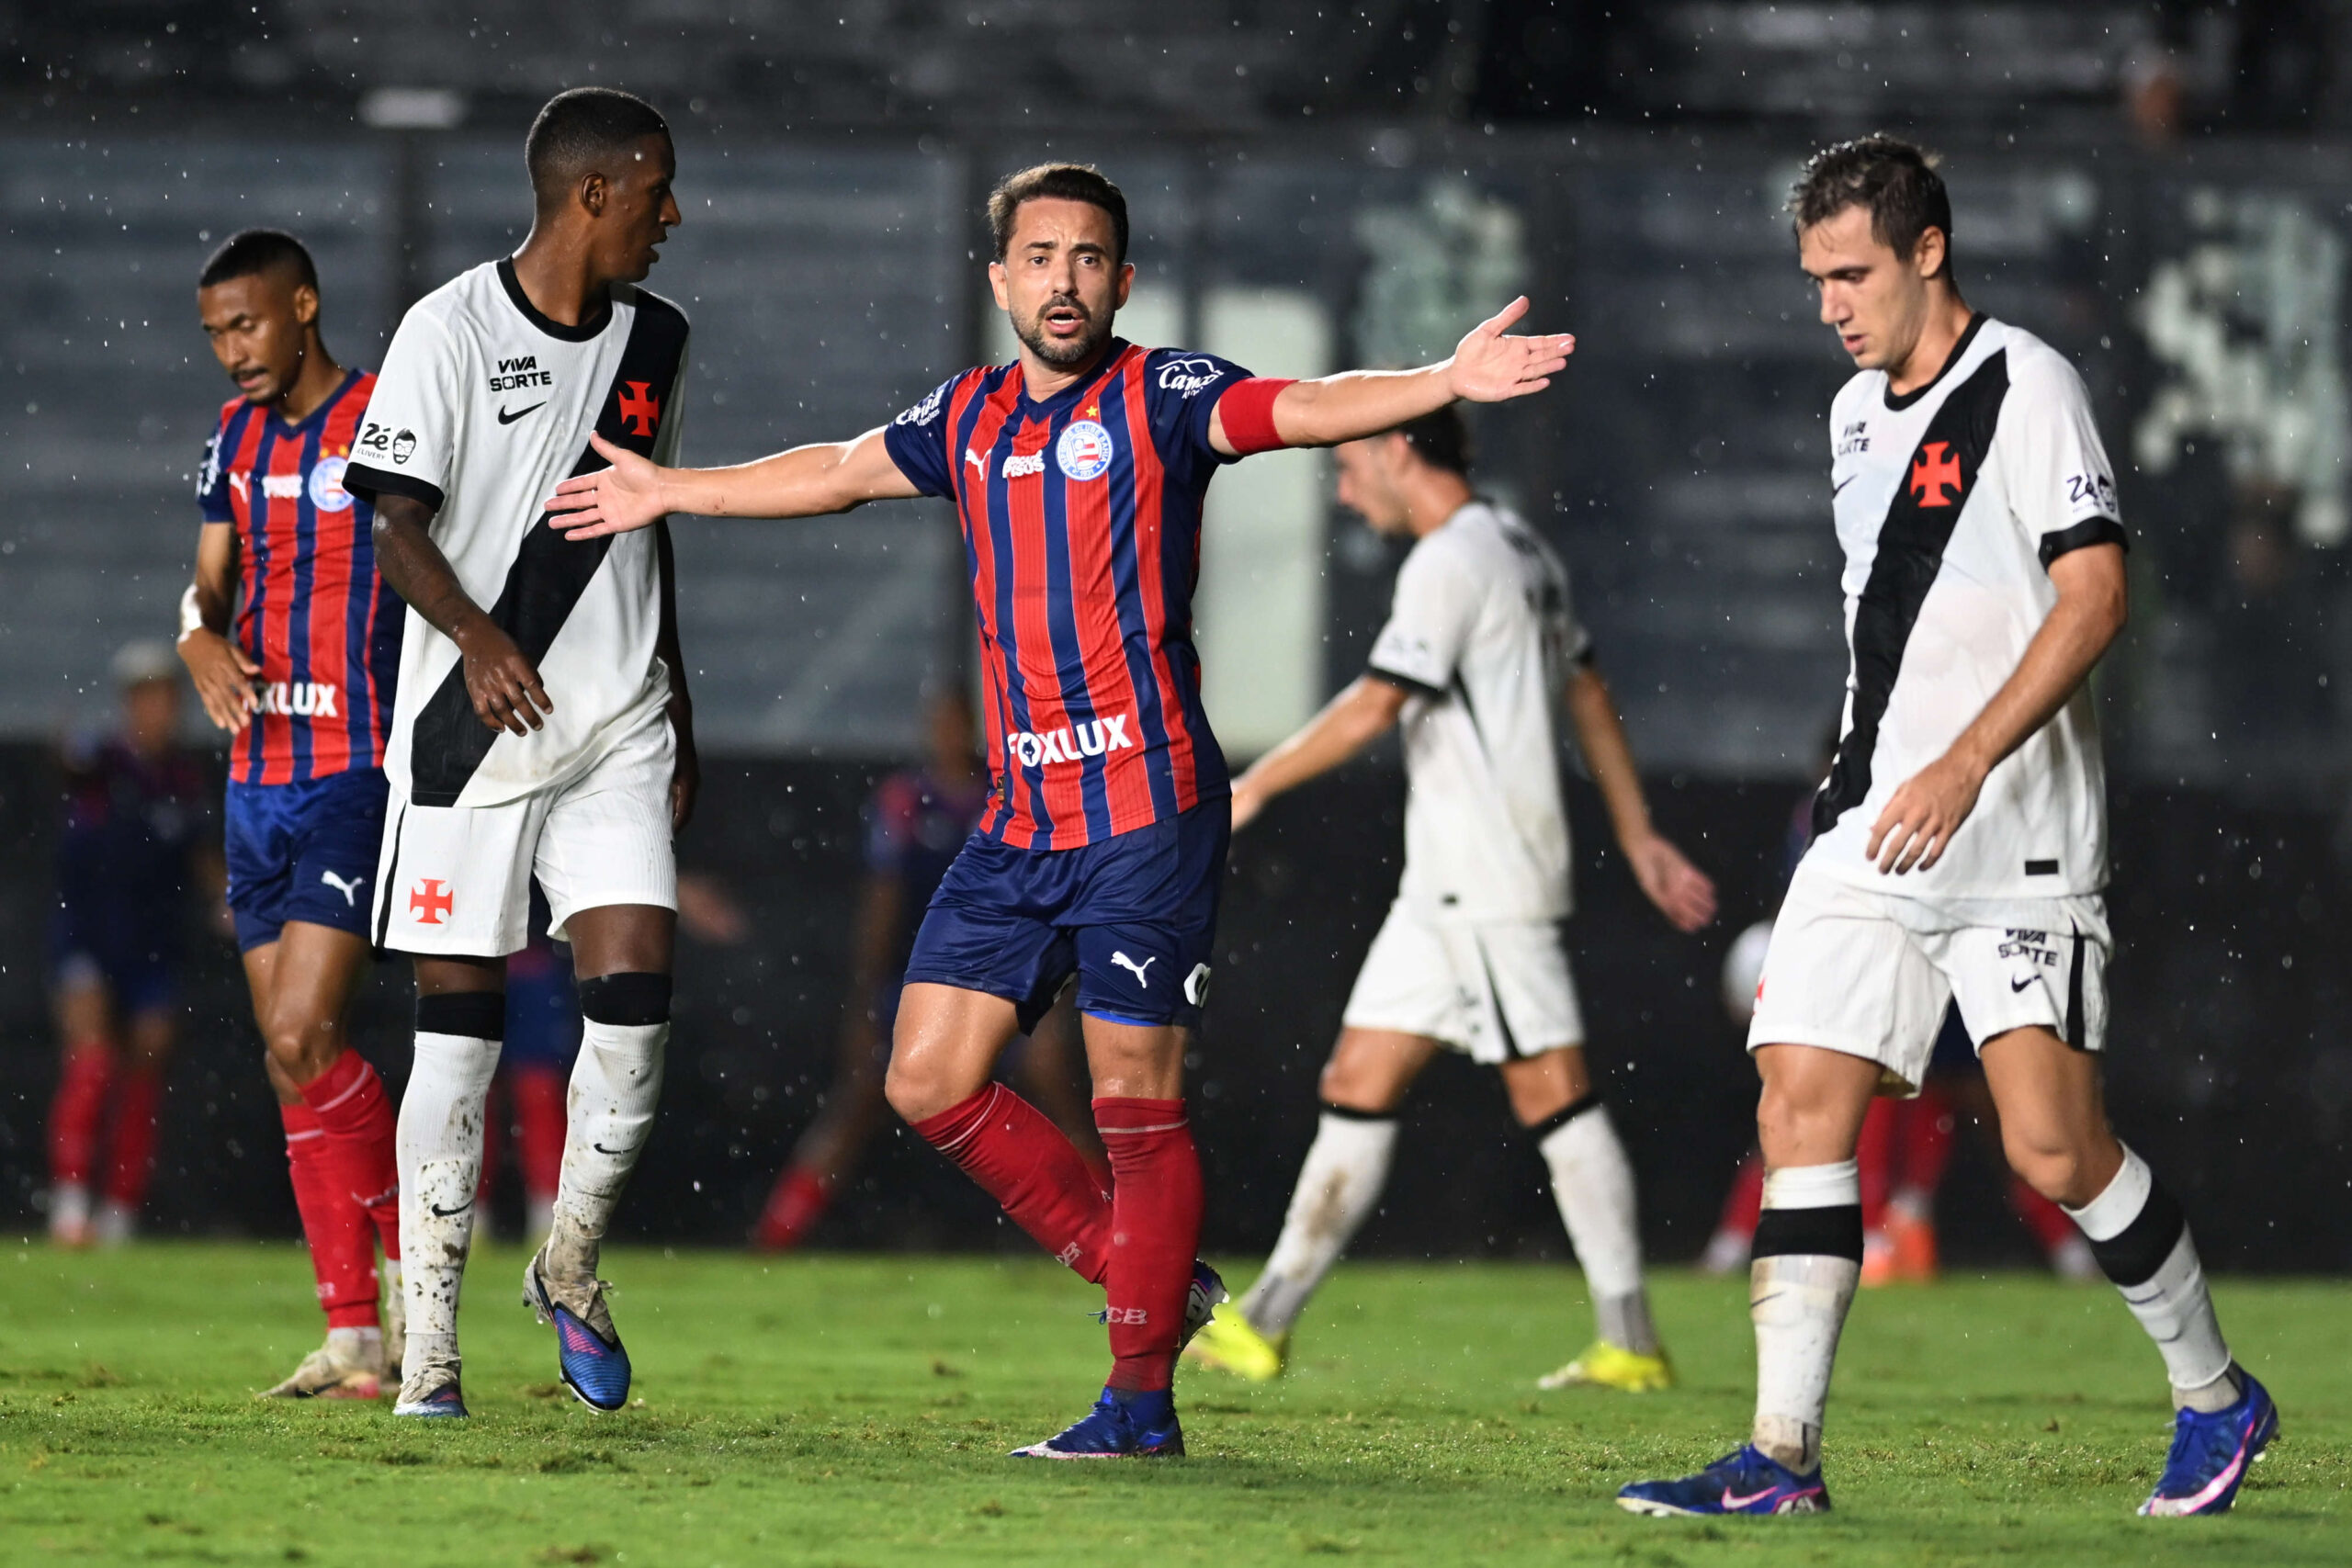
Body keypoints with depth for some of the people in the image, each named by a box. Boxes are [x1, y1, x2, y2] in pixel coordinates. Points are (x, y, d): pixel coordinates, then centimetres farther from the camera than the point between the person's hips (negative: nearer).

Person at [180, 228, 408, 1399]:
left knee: (302, 1042, -17)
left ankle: (409, 1262, 0)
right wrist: (205, 646, -6)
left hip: (360, 775, -7)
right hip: (259, 772, 7)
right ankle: (354, 1338, 9)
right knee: (290, 1060, 5)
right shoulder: (236, 434, 12)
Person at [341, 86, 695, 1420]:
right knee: (460, 1023, -2)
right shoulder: (451, 330, -7)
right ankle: (431, 1339, 4)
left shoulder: (655, 339, 11)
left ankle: (572, 1268, 12)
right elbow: (399, 530, -9)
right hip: (473, 721, -4)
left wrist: (680, 711, 21)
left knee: (635, 996, -11)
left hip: (617, 726, 4)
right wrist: (476, 634, -27)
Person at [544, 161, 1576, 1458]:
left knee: (1136, 1100, -5)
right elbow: (837, 470, 29)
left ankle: (1142, 1395, 4)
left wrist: (1446, 380, -39)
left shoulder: (1160, 396, -6)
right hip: (1020, 819, 7)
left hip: (1147, 810, -7)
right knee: (929, 1080, 5)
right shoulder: (968, 419, 13)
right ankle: (1143, 1274, 18)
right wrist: (672, 492, 38)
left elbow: (1300, 410, -21)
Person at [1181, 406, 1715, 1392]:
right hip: (1447, 881, 10)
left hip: (1486, 878, -10)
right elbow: (1589, 695, 22)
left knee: (1550, 1089, -8)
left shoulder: (1451, 560, -13)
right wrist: (1639, 839, 25)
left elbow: (1375, 708, -18)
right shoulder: (1521, 550, 18)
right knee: (1360, 1081, 6)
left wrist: (1251, 790, -10)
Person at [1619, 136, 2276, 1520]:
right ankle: (1784, 1454, -6)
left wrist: (1967, 764, -25)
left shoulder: (2025, 387, -9)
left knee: (2056, 1147, -10)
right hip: (1870, 833, 7)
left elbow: (2094, 594, -17)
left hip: (2017, 839, -7)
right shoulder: (1858, 414, 16)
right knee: (1802, 1109, -5)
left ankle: (2216, 1397, 12)